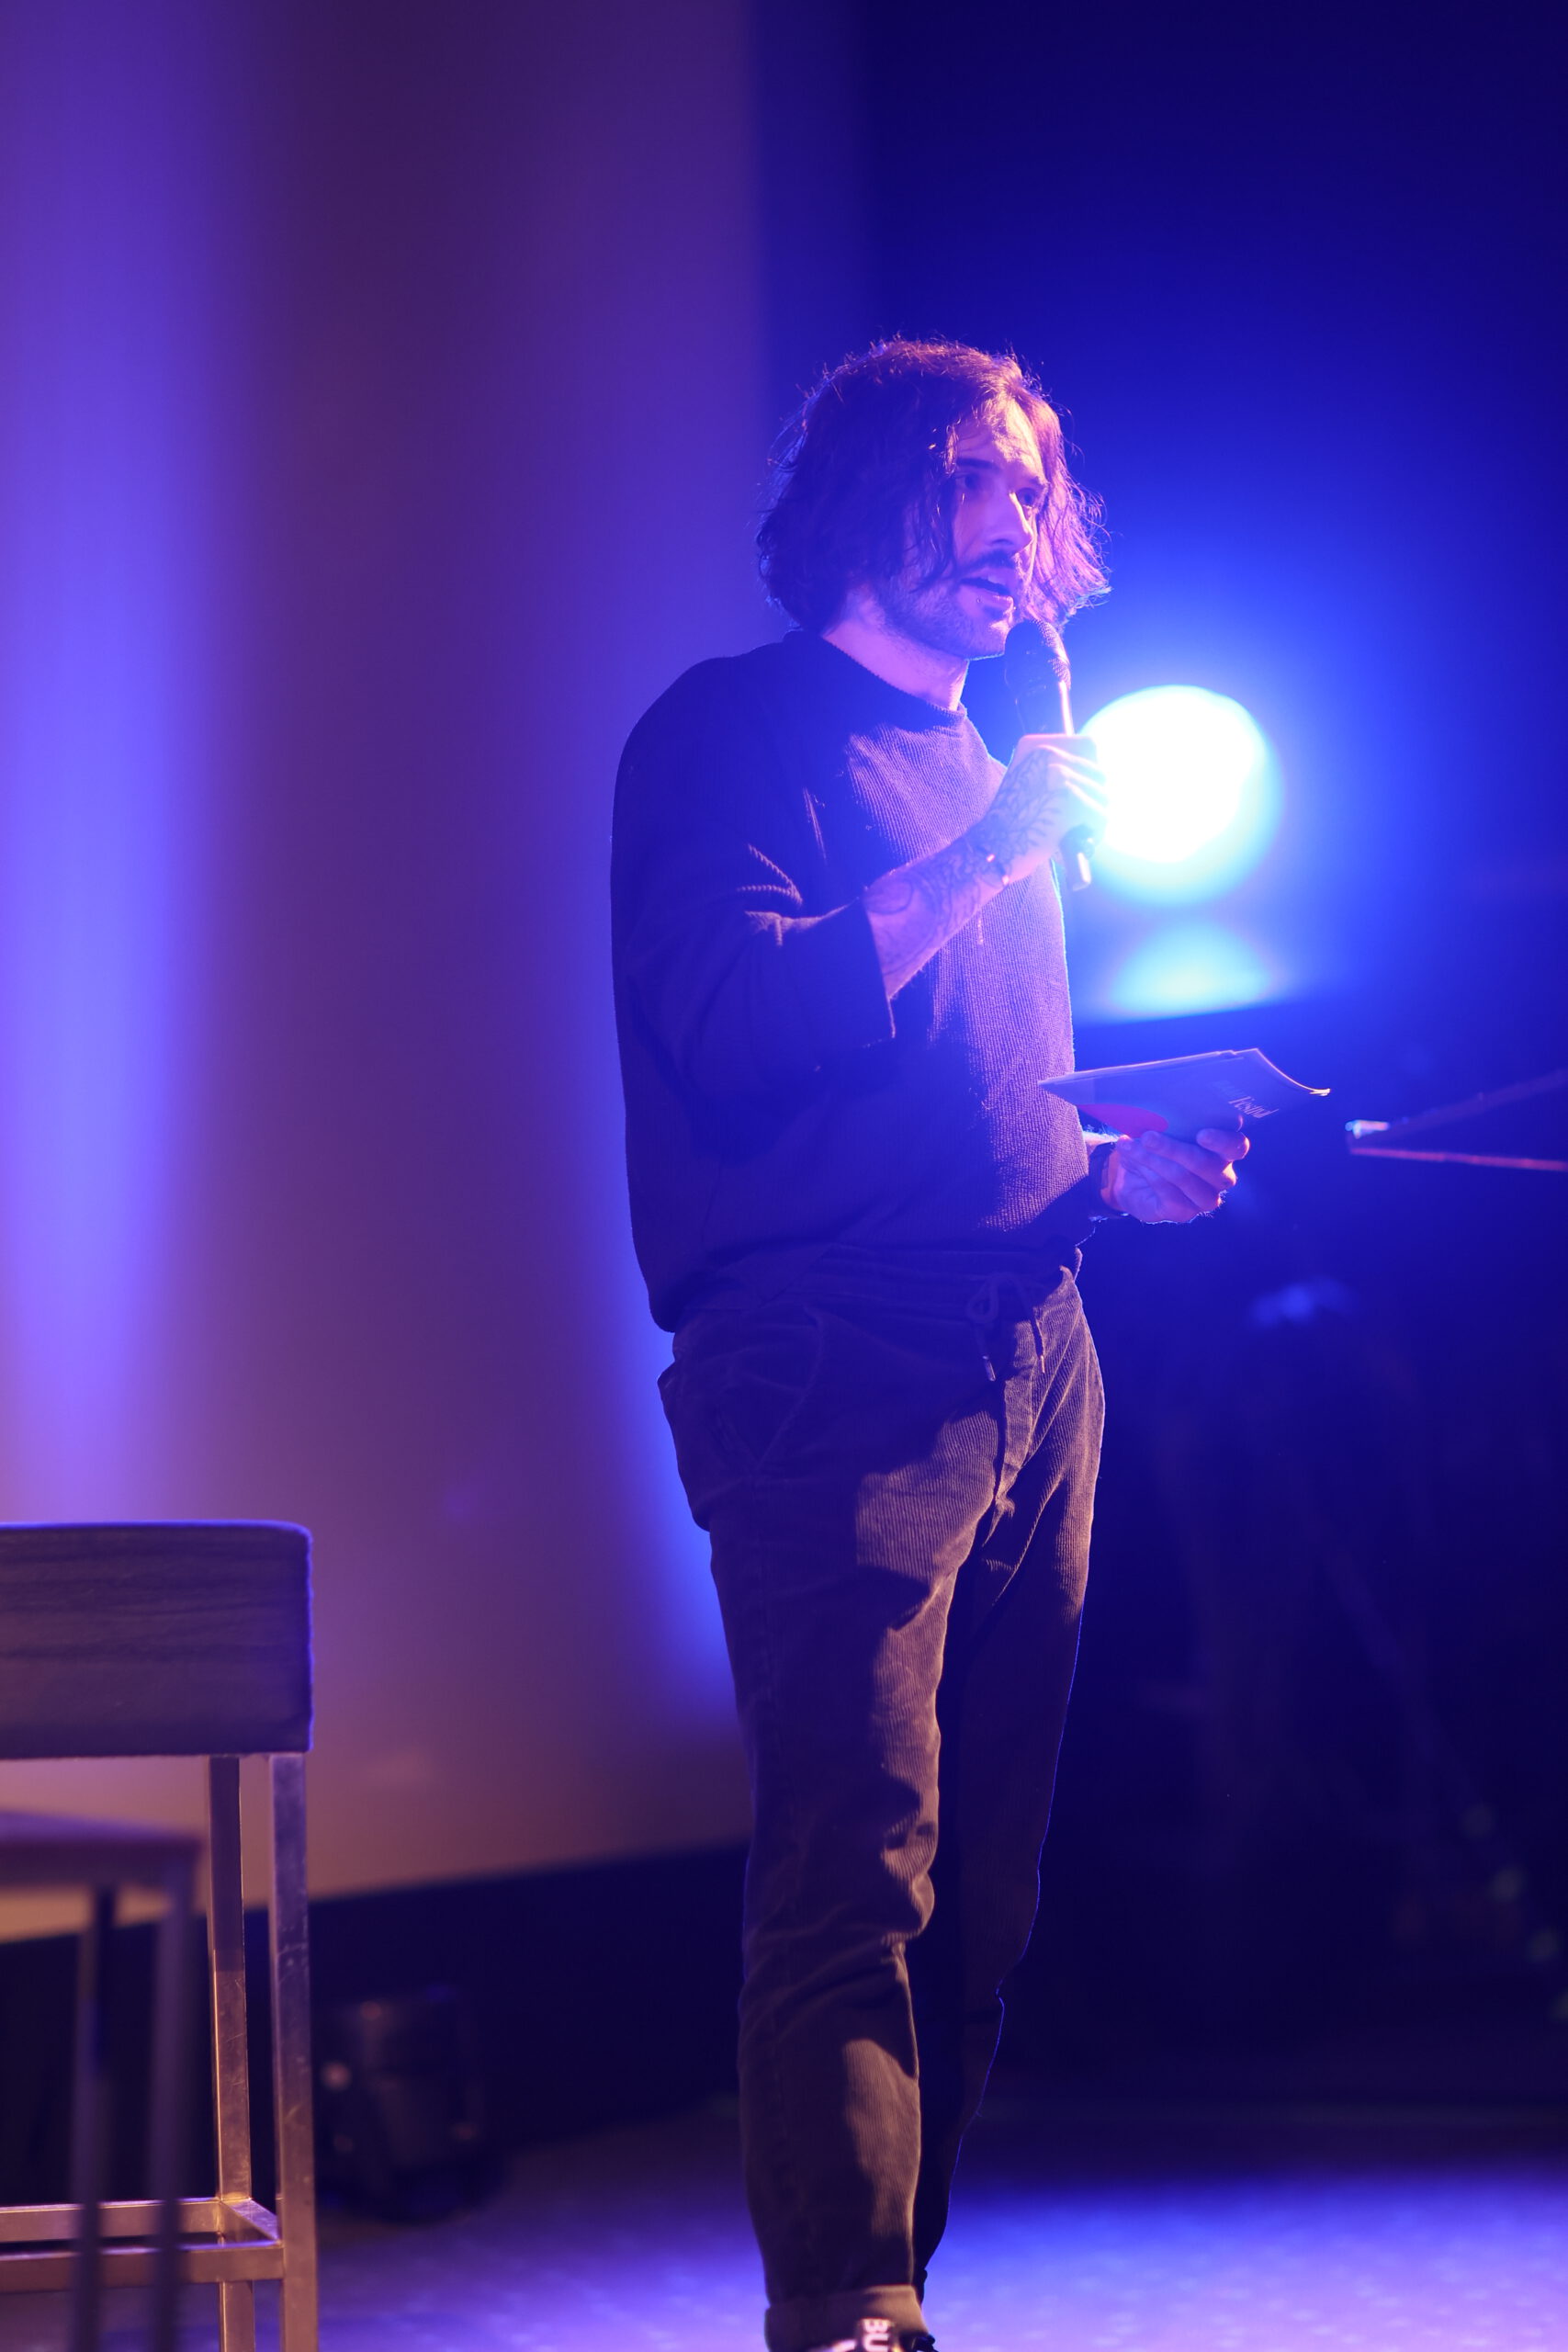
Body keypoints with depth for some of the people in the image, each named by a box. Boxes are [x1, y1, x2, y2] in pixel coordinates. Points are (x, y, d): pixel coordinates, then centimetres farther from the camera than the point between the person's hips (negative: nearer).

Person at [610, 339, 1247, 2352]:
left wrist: (1120, 1174, 11)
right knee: (857, 1878, -13)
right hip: (832, 1380, -8)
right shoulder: (731, 735, 0)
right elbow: (734, 1030, -15)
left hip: (1030, 1372, 8)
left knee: (980, 1901, 8)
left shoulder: (994, 781, 24)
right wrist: (978, 865, -14)